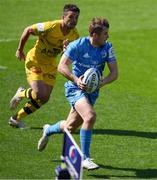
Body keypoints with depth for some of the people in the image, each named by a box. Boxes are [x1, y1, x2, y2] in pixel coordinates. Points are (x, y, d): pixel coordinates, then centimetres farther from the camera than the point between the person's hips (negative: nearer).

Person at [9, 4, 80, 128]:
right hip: (35, 61, -6)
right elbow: (28, 30, -12)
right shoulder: (50, 27, -26)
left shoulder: (75, 35, -9)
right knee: (40, 94, -20)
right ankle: (21, 94, 15)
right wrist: (20, 50, -2)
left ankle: (16, 118, 21)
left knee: (44, 99, 4)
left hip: (50, 65, 6)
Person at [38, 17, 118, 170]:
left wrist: (102, 82, -23)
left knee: (70, 128, 14)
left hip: (92, 91, 5)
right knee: (90, 116, -30)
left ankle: (48, 130, 49)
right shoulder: (77, 45, -16)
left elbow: (114, 73, -3)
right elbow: (62, 66, -18)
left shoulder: (107, 47, -3)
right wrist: (76, 80, -33)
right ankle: (85, 158, -21)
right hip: (75, 89, -5)